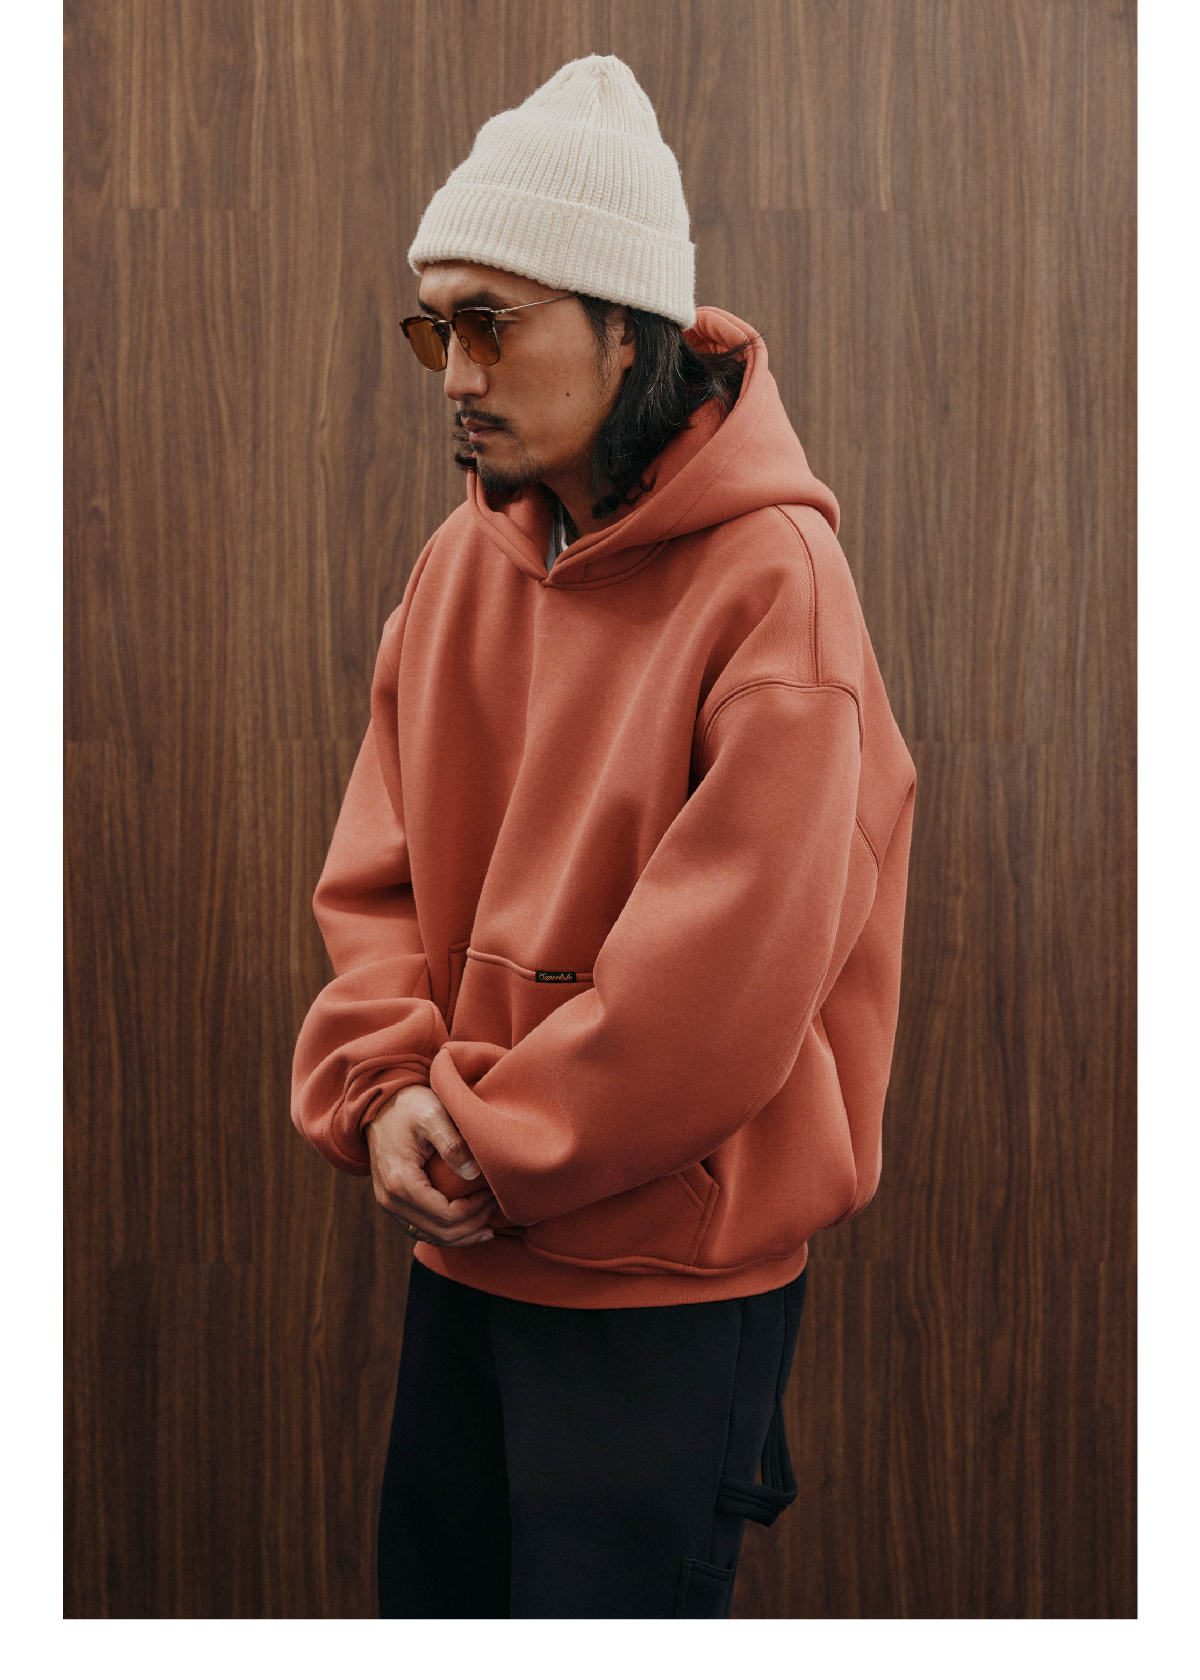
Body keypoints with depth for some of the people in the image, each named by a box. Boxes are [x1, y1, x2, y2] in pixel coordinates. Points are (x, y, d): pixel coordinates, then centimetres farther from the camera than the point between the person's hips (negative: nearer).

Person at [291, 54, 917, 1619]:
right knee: (429, 1599, 20)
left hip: (668, 1268, -6)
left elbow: (733, 955, -22)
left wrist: (494, 1139, -14)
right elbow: (378, 865, 6)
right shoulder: (465, 559, 4)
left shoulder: (771, 574, -17)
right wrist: (386, 1086, -11)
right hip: (463, 1243, 7)